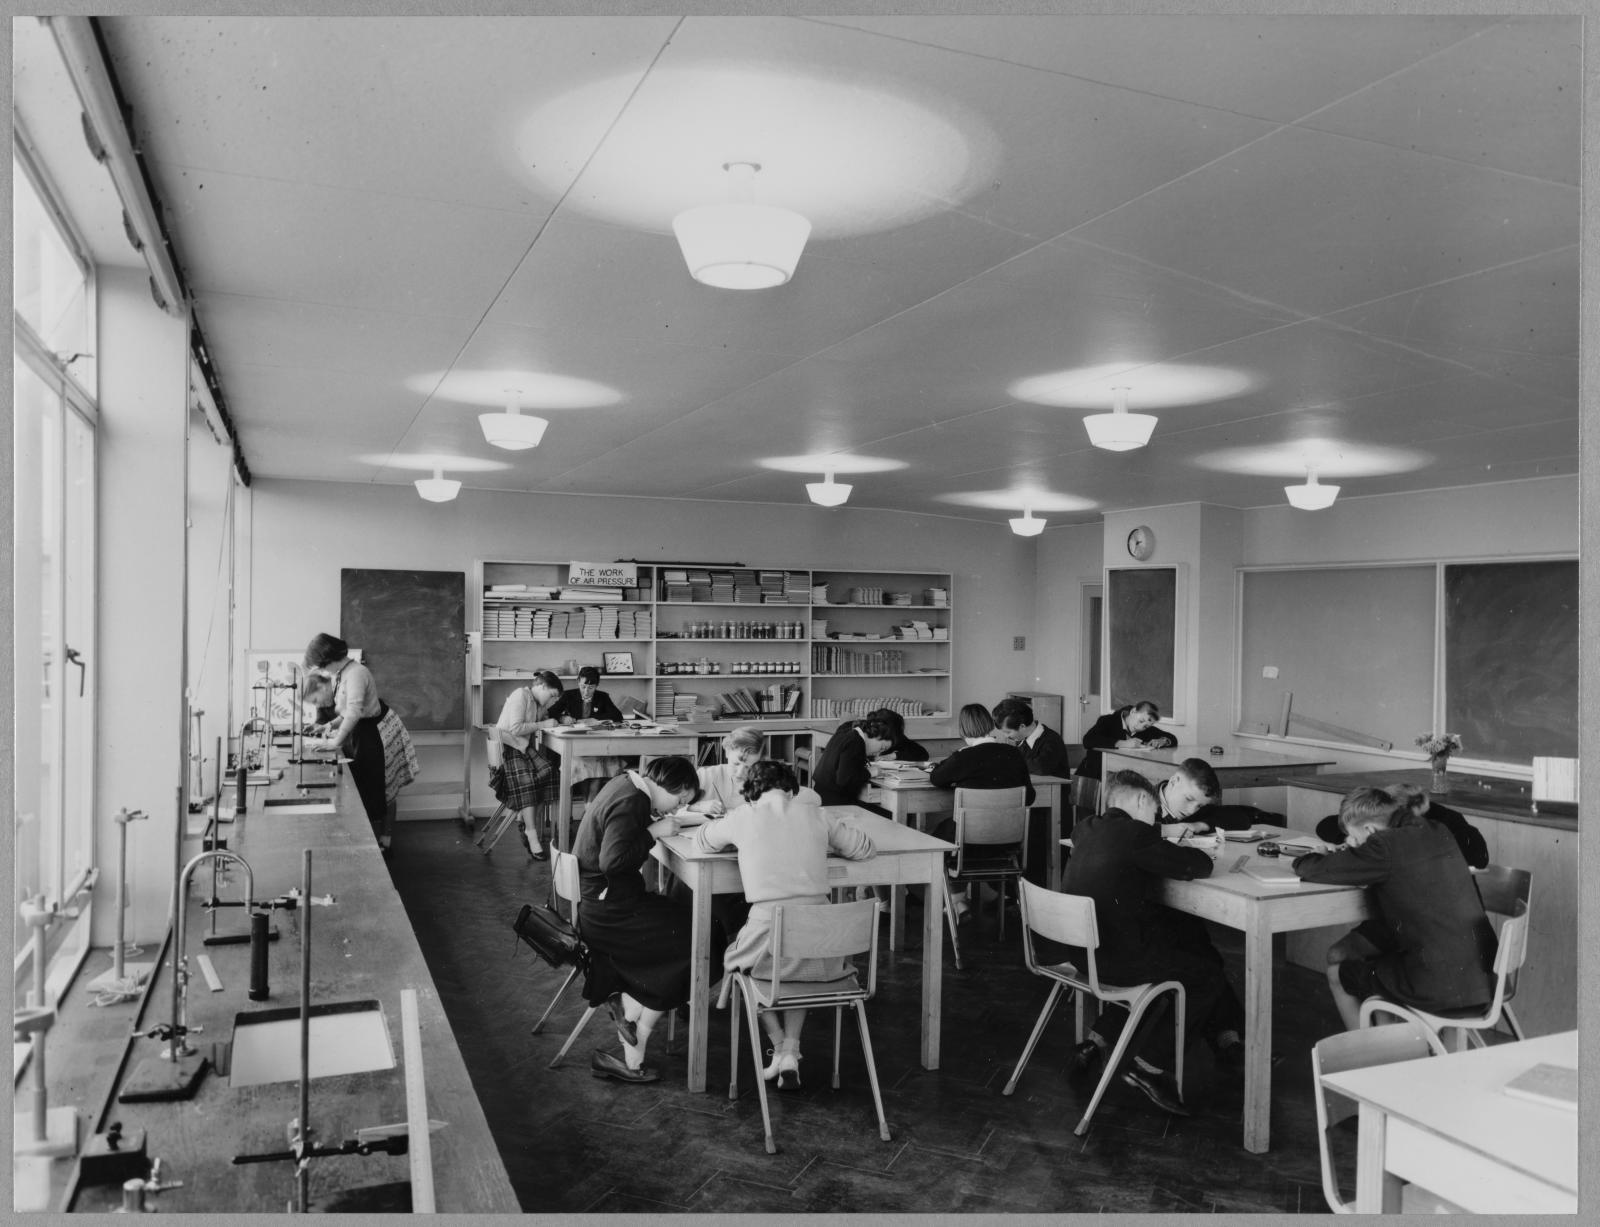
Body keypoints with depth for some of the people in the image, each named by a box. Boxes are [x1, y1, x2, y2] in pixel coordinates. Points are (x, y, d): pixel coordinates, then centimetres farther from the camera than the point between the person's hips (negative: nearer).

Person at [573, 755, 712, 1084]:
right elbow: (613, 859, -30)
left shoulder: (624, 785, 9)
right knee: (696, 940, -5)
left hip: (594, 902, 10)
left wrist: (659, 822, 3)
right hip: (605, 912, -10)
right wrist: (654, 832, -20)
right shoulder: (629, 801, -22)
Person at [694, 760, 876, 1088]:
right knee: (802, 960, 37)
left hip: (768, 934, -2)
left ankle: (779, 1045, 22)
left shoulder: (744, 816, 4)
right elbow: (865, 848, 17)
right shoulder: (814, 814, 8)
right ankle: (791, 1051, 21)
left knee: (735, 958, 31)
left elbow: (702, 838, 24)